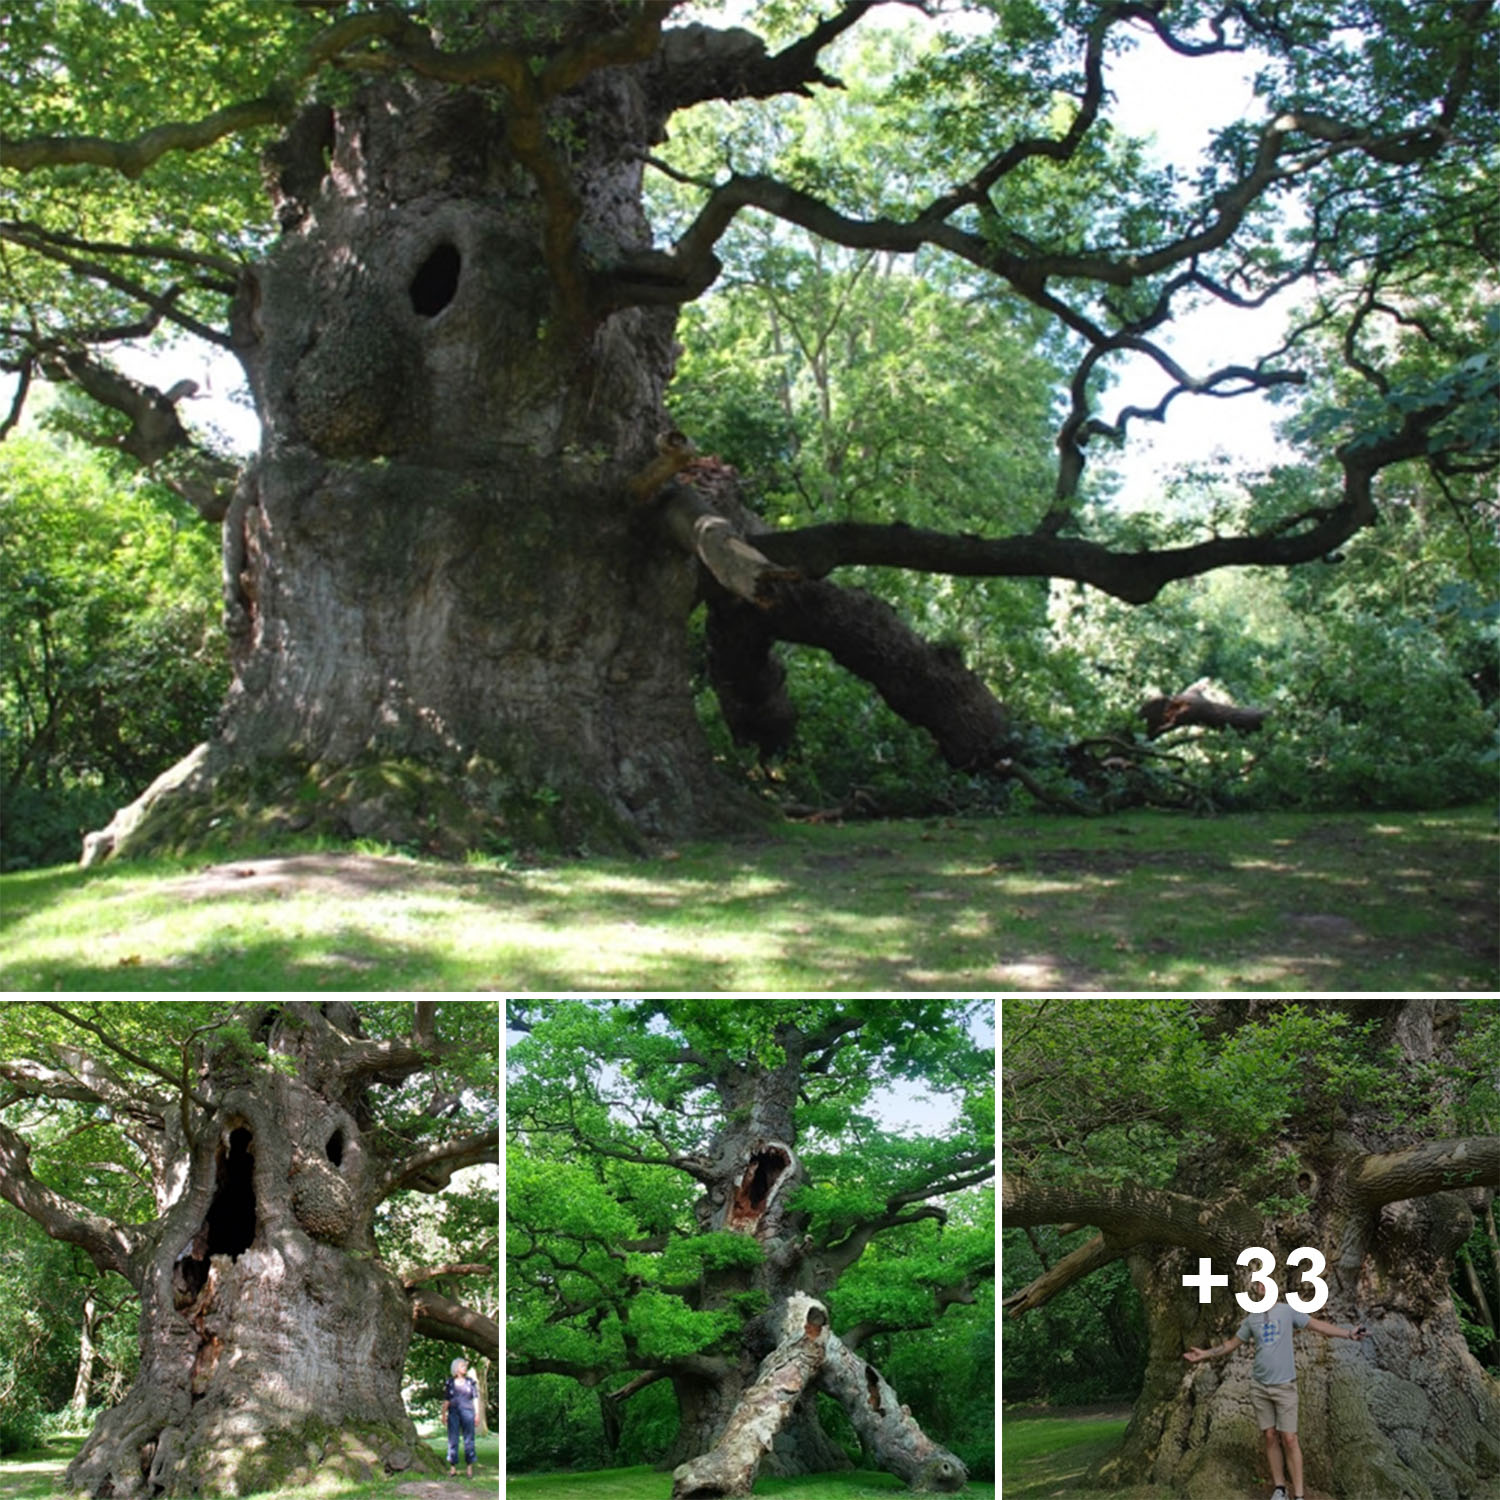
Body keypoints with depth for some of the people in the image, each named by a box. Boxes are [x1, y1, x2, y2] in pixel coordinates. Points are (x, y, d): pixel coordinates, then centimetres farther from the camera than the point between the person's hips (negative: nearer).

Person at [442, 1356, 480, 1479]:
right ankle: (453, 1467, 6)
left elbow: (476, 1399, 7)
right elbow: (446, 1400, 10)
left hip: (467, 1412, -1)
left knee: (469, 1440, 0)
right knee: (453, 1440, 1)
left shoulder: (471, 1382, 7)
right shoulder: (450, 1382, 7)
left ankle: (470, 1467, 4)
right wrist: (444, 1414, 4)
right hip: (453, 1413, 1)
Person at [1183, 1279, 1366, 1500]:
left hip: (1284, 1386, -4)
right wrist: (1204, 1354, 15)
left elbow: (1319, 1325, -6)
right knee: (1270, 1437, 5)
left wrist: (1348, 1333, -18)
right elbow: (1232, 1343, 19)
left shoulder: (1287, 1310, -2)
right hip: (1259, 1386, 4)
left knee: (1289, 1439, -7)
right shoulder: (1251, 1319, 9)